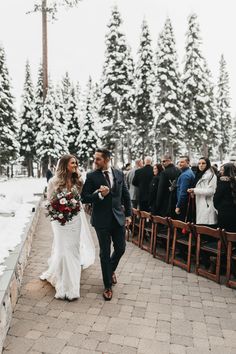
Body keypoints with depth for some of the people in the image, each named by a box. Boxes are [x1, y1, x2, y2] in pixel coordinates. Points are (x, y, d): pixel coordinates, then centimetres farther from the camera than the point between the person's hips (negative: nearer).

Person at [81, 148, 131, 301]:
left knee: (121, 248, 12)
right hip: (102, 219, -3)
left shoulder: (119, 174, 3)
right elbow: (84, 197, -6)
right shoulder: (92, 176, -6)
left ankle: (111, 270, 43)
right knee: (105, 253, 6)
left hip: (118, 217, 3)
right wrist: (99, 195, -22)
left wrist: (128, 214, 6)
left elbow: (126, 195, 8)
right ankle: (108, 286, 24)